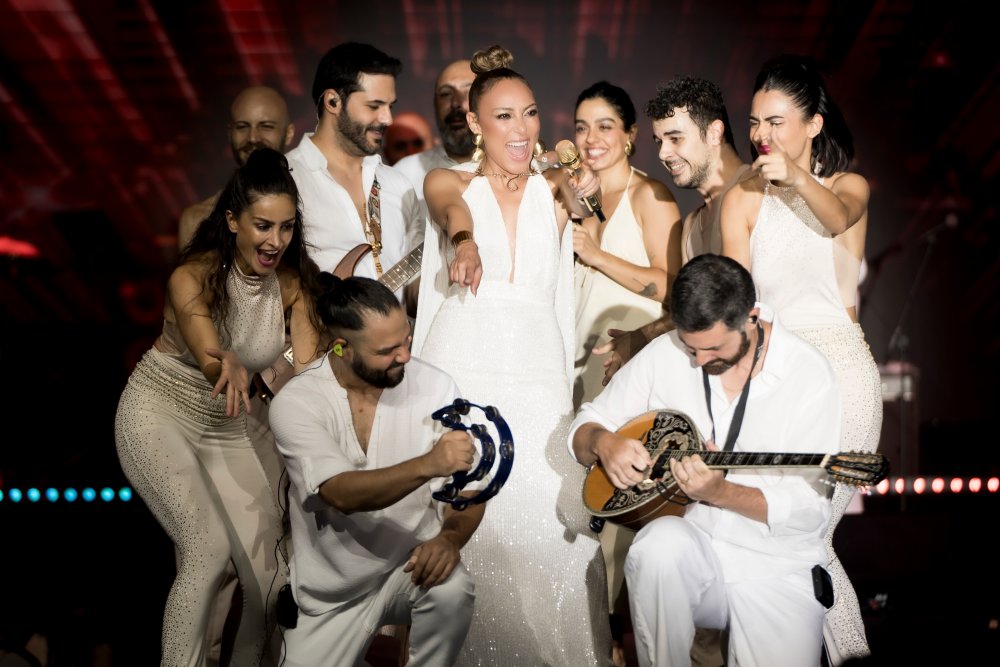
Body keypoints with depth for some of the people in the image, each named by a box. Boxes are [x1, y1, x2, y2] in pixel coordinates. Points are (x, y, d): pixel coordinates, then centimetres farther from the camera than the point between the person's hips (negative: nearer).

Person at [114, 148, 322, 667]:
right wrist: (228, 367, -61)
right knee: (209, 550, -23)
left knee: (268, 561, -6)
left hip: (227, 428, 4)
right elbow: (208, 358, -37)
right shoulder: (194, 277, -21)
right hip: (159, 415, -4)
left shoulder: (291, 283, -9)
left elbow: (308, 370, -18)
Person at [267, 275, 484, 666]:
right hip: (331, 592, 1)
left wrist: (450, 536, -28)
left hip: (412, 561, 0)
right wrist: (428, 465, -42)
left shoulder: (434, 385, -10)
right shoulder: (296, 402, -15)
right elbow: (342, 494, -28)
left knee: (452, 591, -30)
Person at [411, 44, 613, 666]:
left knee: (549, 516, -10)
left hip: (538, 373, 2)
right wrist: (465, 243, -39)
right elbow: (454, 209, -15)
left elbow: (581, 199, -4)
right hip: (462, 366, -2)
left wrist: (580, 193, -28)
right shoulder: (449, 181, 6)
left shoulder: (554, 189, 17)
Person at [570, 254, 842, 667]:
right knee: (663, 541, -32)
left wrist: (719, 492, -25)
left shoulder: (808, 373, -8)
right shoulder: (665, 354, 0)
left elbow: (809, 510, -11)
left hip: (775, 570, -2)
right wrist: (603, 442, -16)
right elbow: (583, 427, 7)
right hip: (686, 551, 2)